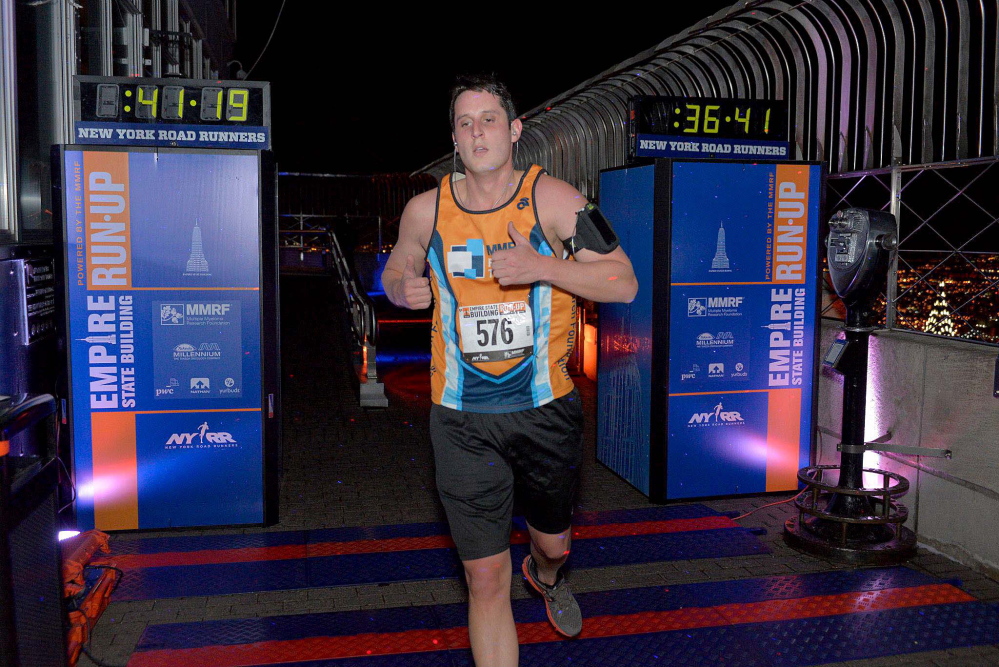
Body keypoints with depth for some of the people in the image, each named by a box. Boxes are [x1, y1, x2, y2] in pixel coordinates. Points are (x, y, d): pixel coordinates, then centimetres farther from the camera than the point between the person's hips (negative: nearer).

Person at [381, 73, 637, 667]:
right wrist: (405, 289, -7)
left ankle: (546, 576, 61)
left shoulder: (550, 198, -8)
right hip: (463, 422, 0)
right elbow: (395, 270, 18)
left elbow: (624, 283, -11)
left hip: (546, 411, 0)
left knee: (554, 542, 23)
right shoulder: (426, 210, 0)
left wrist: (540, 266, -26)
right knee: (486, 577, 2)